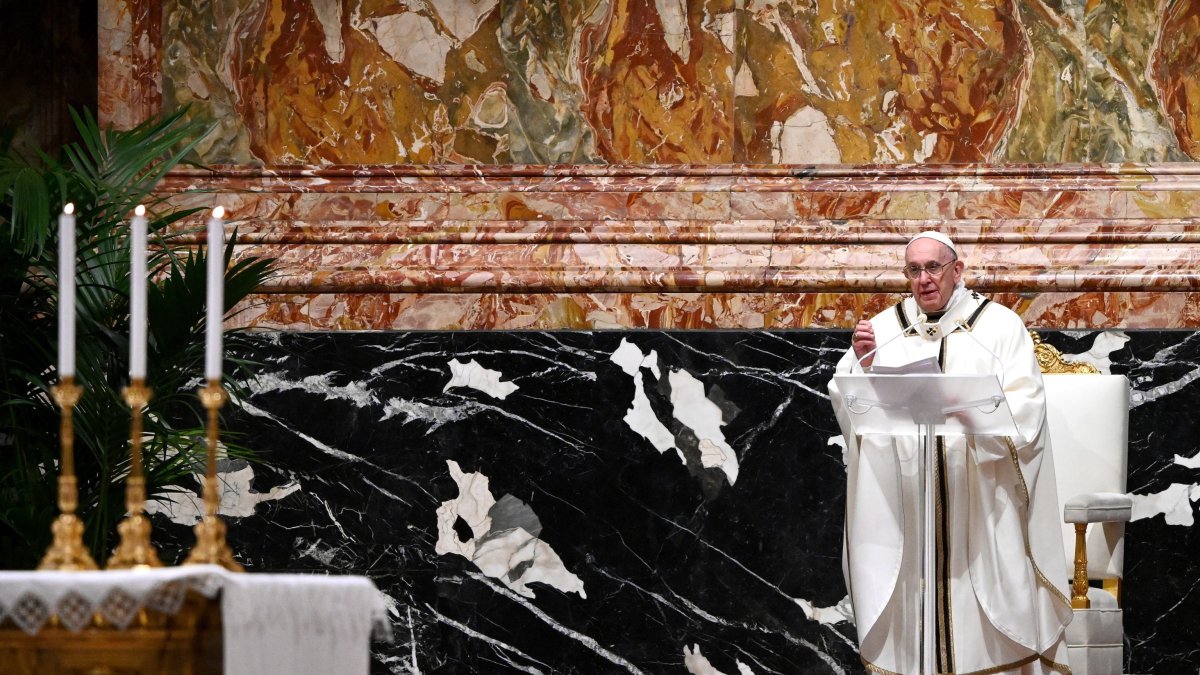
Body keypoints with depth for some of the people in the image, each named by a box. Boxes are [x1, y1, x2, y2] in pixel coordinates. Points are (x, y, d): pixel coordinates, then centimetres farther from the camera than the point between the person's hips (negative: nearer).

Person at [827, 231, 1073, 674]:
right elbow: (848, 407, 5)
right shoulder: (883, 330, 9)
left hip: (981, 503, -2)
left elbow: (1024, 410, -7)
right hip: (904, 503, 2)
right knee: (911, 605, 1)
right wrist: (859, 362, -14)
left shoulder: (999, 326, 2)